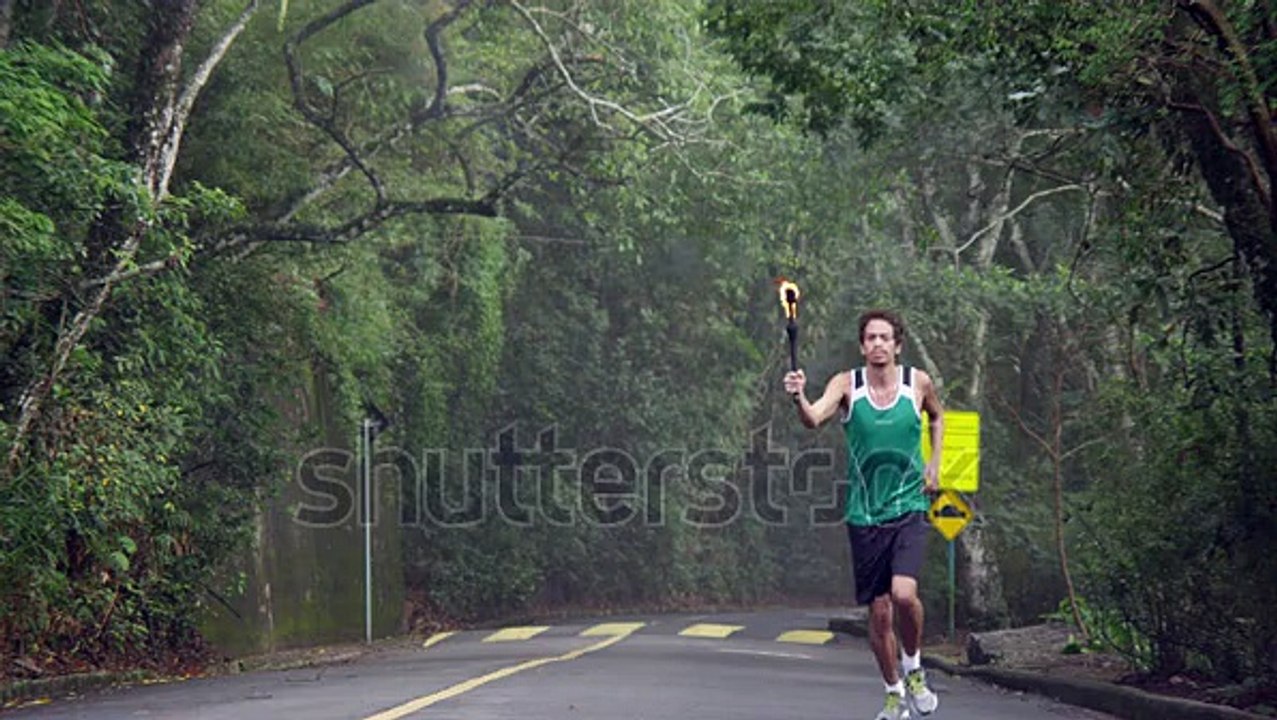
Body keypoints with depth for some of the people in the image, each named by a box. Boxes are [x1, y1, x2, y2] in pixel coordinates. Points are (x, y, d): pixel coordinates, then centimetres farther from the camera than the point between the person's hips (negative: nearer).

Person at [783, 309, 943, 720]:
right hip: (864, 513, 1)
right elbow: (814, 419, -25)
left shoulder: (918, 382, -1)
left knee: (904, 593, -21)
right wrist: (799, 398, -45)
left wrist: (934, 463, 10)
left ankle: (914, 668, 7)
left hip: (909, 507, 0)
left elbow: (937, 416, 22)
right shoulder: (847, 384, -6)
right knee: (878, 610, 6)